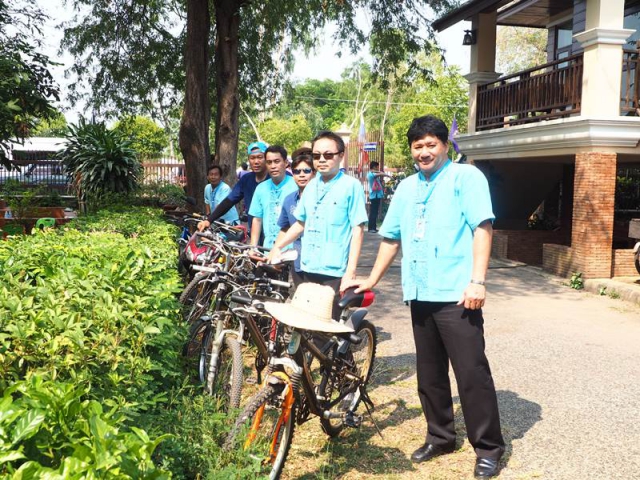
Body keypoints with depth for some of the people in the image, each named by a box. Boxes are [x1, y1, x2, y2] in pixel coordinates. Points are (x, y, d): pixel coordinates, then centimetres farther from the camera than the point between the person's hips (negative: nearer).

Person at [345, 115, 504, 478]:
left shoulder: (465, 177, -1)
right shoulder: (406, 187, 19)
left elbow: (482, 227, -10)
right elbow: (391, 238, 23)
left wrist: (477, 281, -19)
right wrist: (372, 280, 21)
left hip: (456, 295, -6)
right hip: (420, 294, 7)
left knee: (472, 373, -2)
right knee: (429, 374, 14)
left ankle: (489, 448, 11)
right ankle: (440, 437, 29)